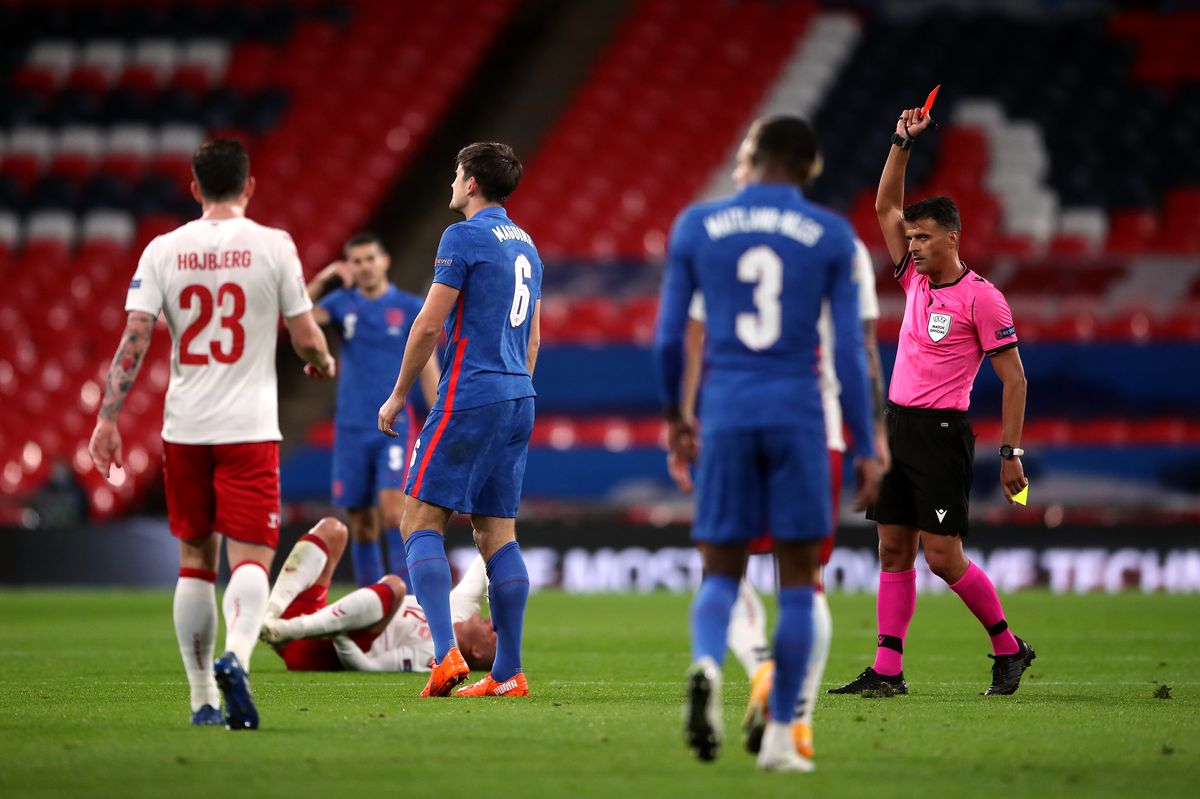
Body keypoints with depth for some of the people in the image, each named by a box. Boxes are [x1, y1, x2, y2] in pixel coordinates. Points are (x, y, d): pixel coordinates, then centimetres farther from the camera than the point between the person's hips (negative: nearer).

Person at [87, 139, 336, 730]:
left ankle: (203, 700, 13)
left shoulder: (163, 250, 3)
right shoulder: (273, 246, -3)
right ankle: (236, 656, -34)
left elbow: (133, 338, -4)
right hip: (249, 429, -3)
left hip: (184, 428, 3)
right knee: (250, 558, -6)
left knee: (195, 562, 12)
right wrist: (323, 364, 22)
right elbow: (306, 338, -1)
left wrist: (108, 418, -2)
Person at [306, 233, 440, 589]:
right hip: (351, 427, 2)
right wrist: (322, 282, -25)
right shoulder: (342, 303, 6)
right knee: (361, 524, 4)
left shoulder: (411, 308, 2)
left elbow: (428, 370, 3)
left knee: (392, 508, -18)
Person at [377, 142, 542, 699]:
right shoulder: (525, 245, 17)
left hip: (468, 397, -8)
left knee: (420, 521, -5)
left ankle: (446, 653, -20)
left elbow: (429, 325, -11)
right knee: (497, 532, 8)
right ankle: (508, 673, 3)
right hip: (518, 400, 8)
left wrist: (398, 396, -3)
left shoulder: (464, 237, -8)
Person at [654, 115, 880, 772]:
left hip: (726, 416, 1)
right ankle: (779, 736, 5)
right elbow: (849, 351, -1)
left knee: (721, 572, 8)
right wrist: (865, 449, 4)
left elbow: (668, 335, 7)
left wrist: (673, 413, 23)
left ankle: (706, 664, -25)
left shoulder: (696, 226, 4)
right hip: (799, 417, -1)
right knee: (797, 579, 9)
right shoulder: (831, 237, 2)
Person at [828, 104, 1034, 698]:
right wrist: (903, 143, 7)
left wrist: (1011, 453, -13)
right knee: (894, 552, 3)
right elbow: (887, 207, 17)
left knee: (943, 557, -8)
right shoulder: (916, 280, 10)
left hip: (941, 432, -7)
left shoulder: (980, 296, -10)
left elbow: (1014, 376, -9)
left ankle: (1008, 647, 8)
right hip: (897, 426, 7)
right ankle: (887, 670, 3)